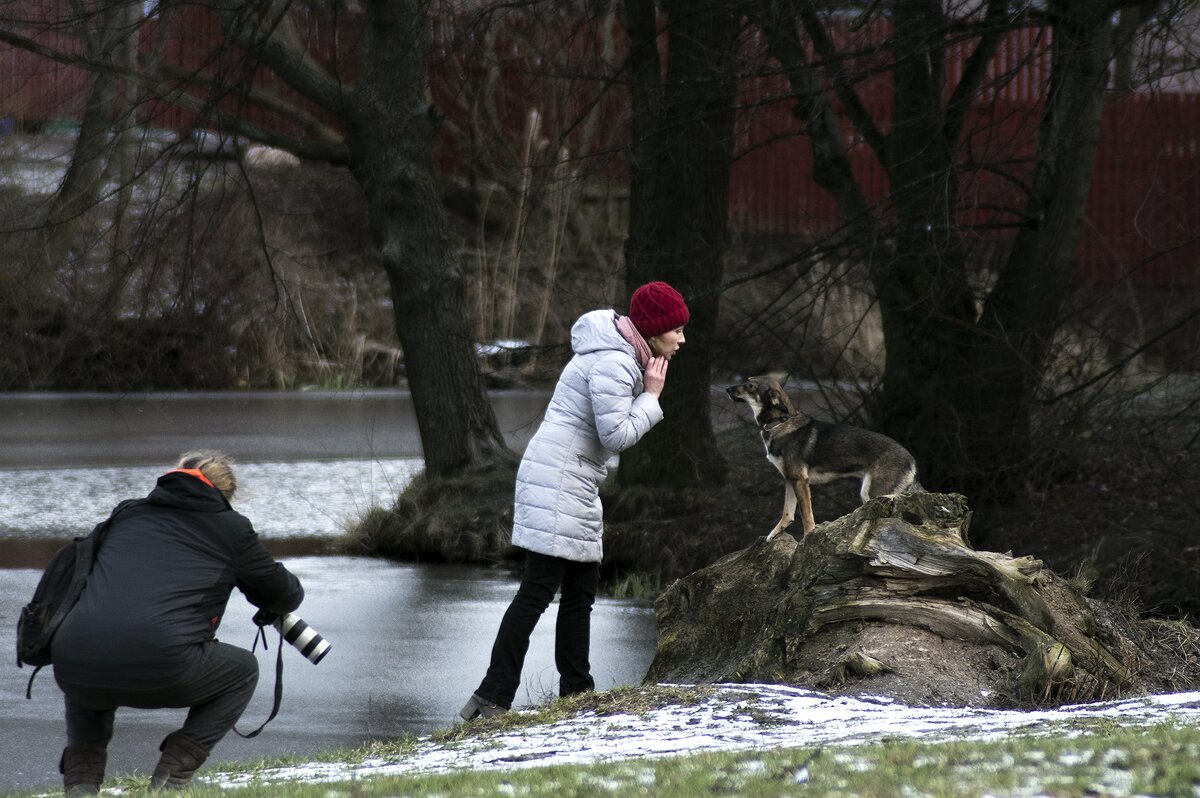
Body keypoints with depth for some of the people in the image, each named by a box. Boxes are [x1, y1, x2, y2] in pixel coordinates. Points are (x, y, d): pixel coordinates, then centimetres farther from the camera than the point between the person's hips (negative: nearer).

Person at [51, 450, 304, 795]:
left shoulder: (127, 515, 26)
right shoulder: (231, 529, 16)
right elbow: (284, 596, 29)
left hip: (73, 666, 4)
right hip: (157, 670, -4)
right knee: (242, 670, 25)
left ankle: (80, 779, 18)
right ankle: (172, 775, 9)